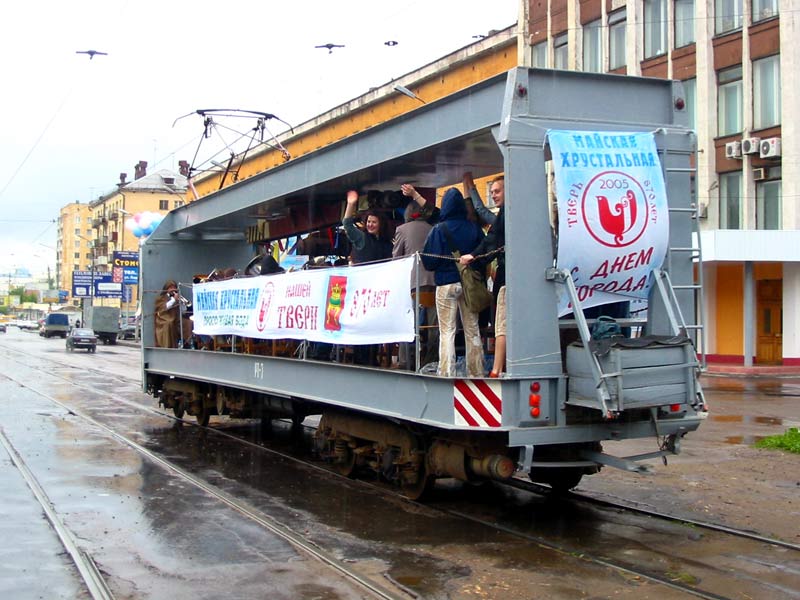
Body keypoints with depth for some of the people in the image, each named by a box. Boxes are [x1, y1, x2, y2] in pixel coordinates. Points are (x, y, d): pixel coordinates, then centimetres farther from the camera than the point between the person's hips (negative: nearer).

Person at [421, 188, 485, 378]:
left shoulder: (439, 230, -9)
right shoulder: (474, 228, 0)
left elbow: (429, 261, -8)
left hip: (446, 283, -3)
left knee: (447, 331, 0)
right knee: (472, 330, 10)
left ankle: (447, 373, -5)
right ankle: (476, 373, 13)